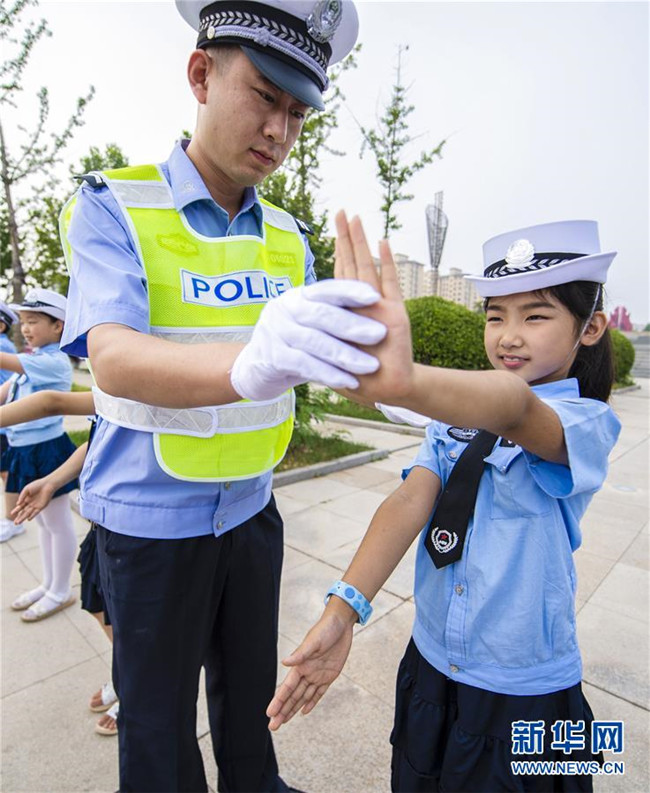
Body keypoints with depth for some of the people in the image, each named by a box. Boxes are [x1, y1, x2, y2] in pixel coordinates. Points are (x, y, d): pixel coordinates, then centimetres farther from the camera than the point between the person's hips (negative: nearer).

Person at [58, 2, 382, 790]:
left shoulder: (288, 238, 3)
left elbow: (315, 346, 3)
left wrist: (379, 365, -16)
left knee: (249, 687, 26)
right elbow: (112, 358, -28)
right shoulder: (112, 207, -12)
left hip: (250, 510, 5)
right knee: (157, 714, 17)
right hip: (151, 520, -4)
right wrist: (248, 363, -47)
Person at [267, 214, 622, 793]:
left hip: (524, 698, -3)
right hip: (430, 668, 4)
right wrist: (344, 609, -29)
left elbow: (516, 410, -40)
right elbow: (411, 500, -17)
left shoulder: (588, 422, -15)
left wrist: (404, 382, -60)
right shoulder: (459, 411, -2)